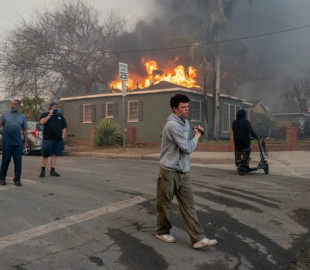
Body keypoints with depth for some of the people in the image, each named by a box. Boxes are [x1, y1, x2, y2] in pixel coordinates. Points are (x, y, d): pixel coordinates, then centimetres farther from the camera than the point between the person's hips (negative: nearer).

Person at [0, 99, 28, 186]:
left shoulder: (22, 116, 11)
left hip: (18, 143, 1)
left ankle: (17, 179, 11)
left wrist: (26, 141, 9)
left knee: (18, 161, 2)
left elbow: (24, 130, 12)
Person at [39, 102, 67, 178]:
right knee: (45, 155, -1)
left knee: (55, 155, 5)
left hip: (58, 139, 3)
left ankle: (52, 171, 12)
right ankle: (43, 171, 10)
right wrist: (50, 115, -12)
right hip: (48, 138, -3)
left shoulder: (61, 116, 17)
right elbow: (41, 122, -13)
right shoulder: (46, 114, 7)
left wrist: (63, 137, 5)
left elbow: (64, 128, 16)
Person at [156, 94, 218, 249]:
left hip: (184, 171, 8)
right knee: (164, 204, 9)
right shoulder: (173, 125, -20)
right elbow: (188, 148, -18)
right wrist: (198, 135, -5)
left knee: (188, 205, 4)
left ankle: (198, 238, 4)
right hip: (169, 171, -8)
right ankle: (162, 232, 28)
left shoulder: (185, 122, 10)